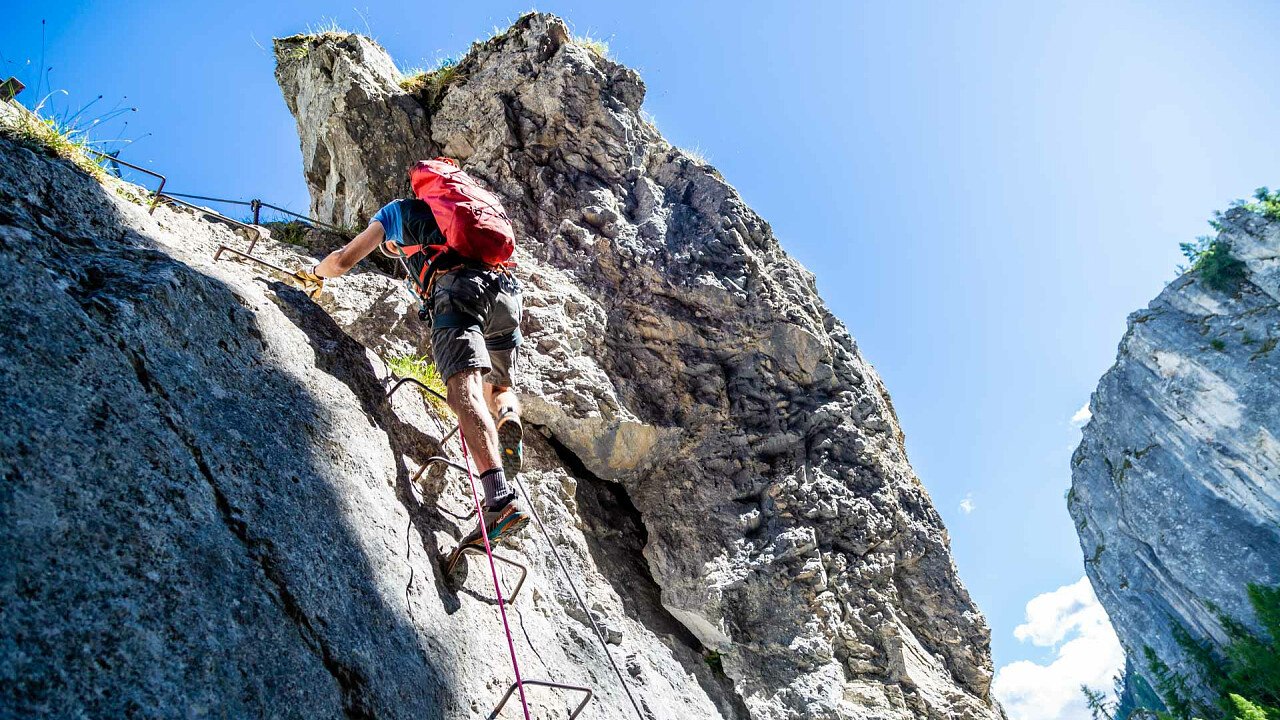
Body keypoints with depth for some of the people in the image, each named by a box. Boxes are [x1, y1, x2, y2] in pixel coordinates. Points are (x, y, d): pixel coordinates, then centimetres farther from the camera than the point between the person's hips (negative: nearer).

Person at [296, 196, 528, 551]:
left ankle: (501, 498, -42)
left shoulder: (397, 210, 29)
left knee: (465, 390, -21)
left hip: (458, 286, -5)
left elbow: (344, 259, 29)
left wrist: (314, 274, 50)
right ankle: (508, 417, -18)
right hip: (505, 287, 5)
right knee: (498, 387, 21)